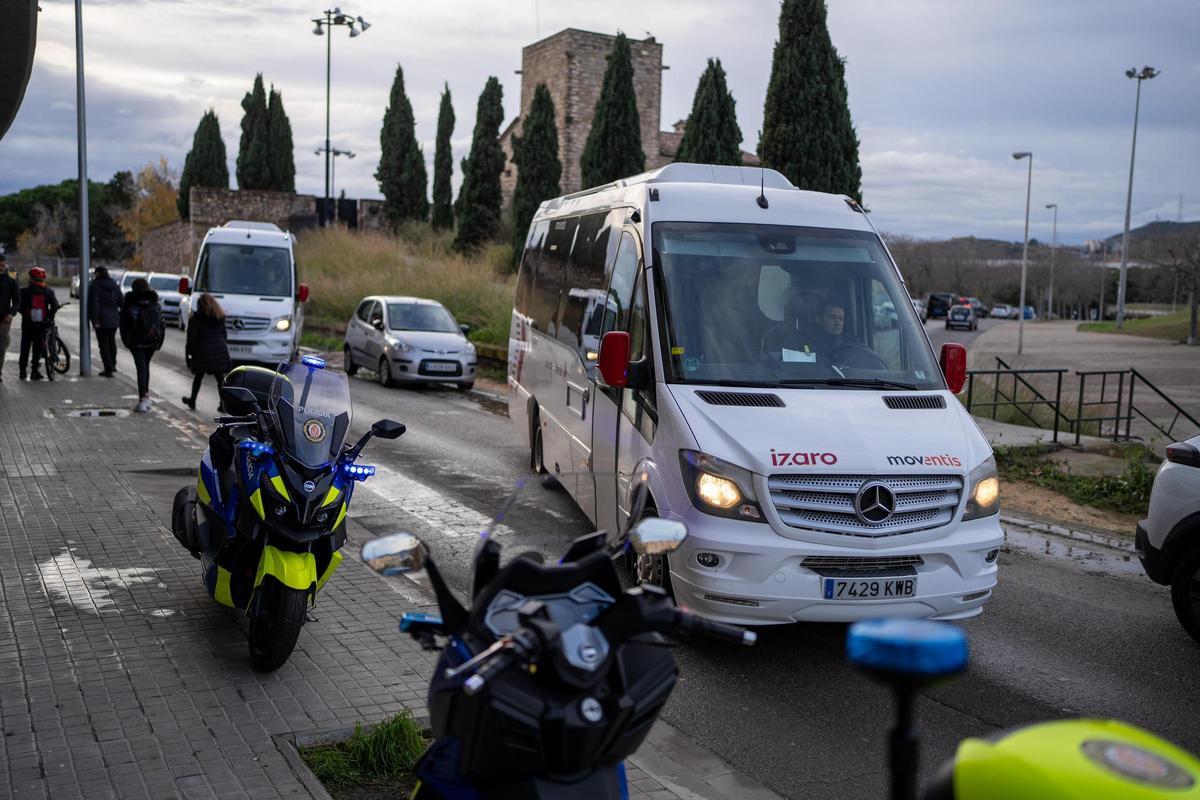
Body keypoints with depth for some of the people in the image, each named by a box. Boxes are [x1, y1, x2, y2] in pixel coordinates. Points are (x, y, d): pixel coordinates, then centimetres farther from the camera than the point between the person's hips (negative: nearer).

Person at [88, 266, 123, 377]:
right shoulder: (114, 285, 5)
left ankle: (108, 370, -2)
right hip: (114, 319, 5)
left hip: (102, 319, -5)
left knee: (104, 344, 0)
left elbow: (95, 304, -16)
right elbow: (121, 302, 5)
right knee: (112, 341, 21)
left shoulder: (94, 286, -10)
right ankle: (112, 365, 32)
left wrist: (95, 320, -15)